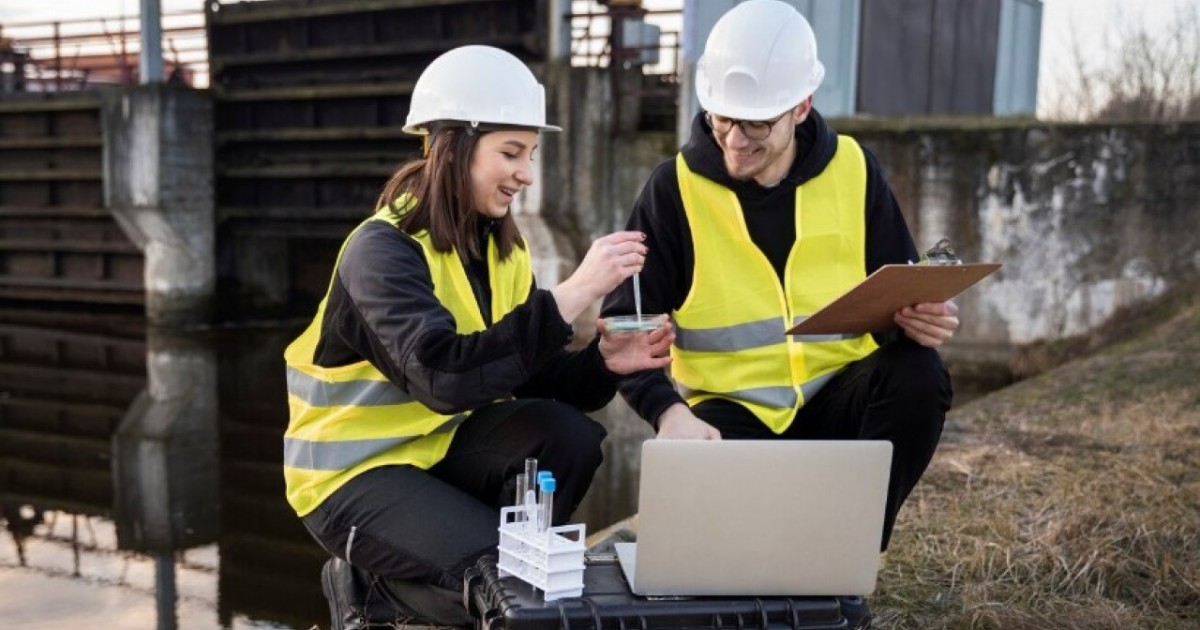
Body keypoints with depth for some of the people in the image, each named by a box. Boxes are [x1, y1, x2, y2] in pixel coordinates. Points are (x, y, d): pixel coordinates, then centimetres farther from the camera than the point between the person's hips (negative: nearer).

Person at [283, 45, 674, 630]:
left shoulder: (501, 243, 2)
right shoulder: (382, 251, -21)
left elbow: (525, 376, 0)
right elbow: (444, 376, -38)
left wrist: (602, 361, -21)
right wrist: (573, 292, -40)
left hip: (440, 444, 7)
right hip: (354, 471, -6)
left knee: (567, 436, -21)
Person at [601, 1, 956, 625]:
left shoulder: (852, 169, -1)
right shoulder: (676, 186, -7)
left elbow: (898, 294, 7)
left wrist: (918, 318, -19)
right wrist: (669, 411, -24)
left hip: (839, 397, 3)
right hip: (732, 410, -2)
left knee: (917, 375, -28)